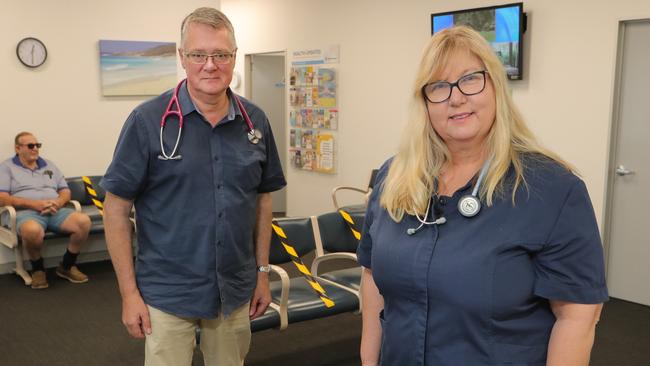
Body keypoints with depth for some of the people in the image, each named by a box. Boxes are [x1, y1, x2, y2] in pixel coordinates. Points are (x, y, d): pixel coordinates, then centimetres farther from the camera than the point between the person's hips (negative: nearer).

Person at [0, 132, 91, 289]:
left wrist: (58, 202, -6)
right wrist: (34, 204, -15)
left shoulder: (49, 165, 24)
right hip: (26, 212, -4)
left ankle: (67, 266, -4)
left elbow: (66, 191, 19)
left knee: (83, 221, -27)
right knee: (33, 230, -43)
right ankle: (37, 269, -11)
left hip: (56, 211, 5)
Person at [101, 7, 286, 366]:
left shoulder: (255, 121, 1)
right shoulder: (148, 120, -11)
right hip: (167, 294, -3)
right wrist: (129, 292, -9)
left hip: (235, 292, 4)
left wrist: (262, 272, 8)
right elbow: (116, 208, -7)